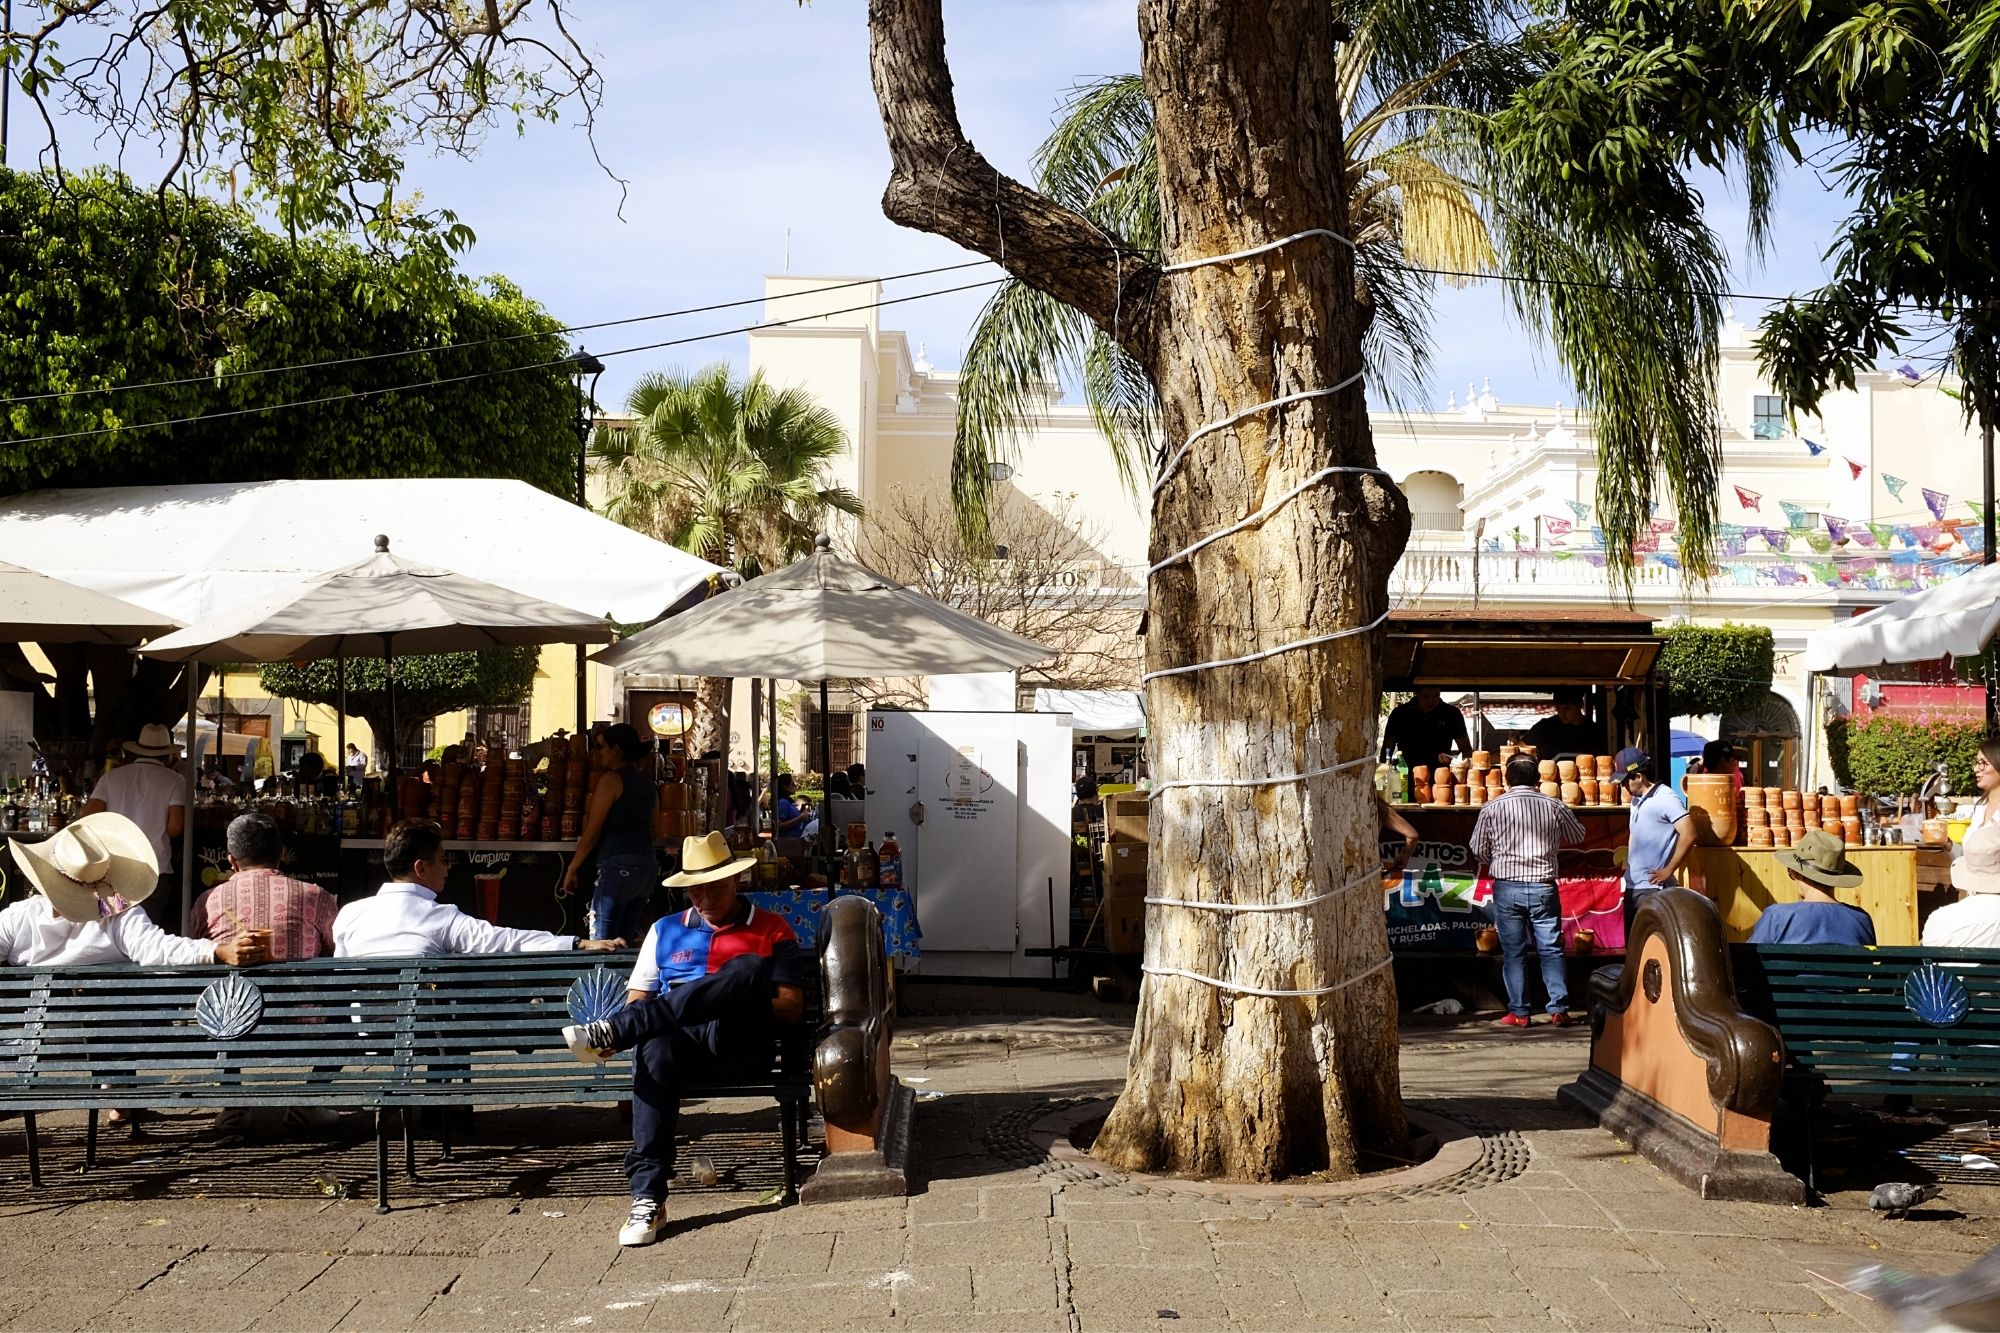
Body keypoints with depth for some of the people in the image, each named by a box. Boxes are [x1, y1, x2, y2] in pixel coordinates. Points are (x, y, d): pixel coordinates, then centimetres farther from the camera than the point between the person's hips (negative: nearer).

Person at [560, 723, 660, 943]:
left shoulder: (611, 779, -4)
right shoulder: (648, 785, 16)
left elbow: (592, 832, -6)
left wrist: (571, 870, 1)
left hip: (618, 865, -8)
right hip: (648, 866, 8)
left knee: (600, 942, -6)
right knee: (625, 941, 11)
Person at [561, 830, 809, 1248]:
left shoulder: (771, 929, 16)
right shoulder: (665, 930, 25)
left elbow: (792, 1006, 8)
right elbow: (638, 996, 20)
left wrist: (740, 1005, -10)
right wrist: (621, 1035, -3)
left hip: (741, 1044, -2)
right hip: (677, 1039, 2)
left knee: (748, 968, -33)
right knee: (655, 1052, -38)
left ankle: (612, 1028, -37)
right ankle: (647, 1199, -40)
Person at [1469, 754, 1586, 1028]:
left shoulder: (1492, 808, -3)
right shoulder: (1554, 806, 0)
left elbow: (1478, 852, 2)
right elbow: (1579, 836, 17)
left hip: (1507, 887, -1)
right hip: (1543, 886, 1)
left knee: (1513, 952, 6)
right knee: (1551, 949, 7)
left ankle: (1518, 1013, 7)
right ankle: (1559, 1009, 3)